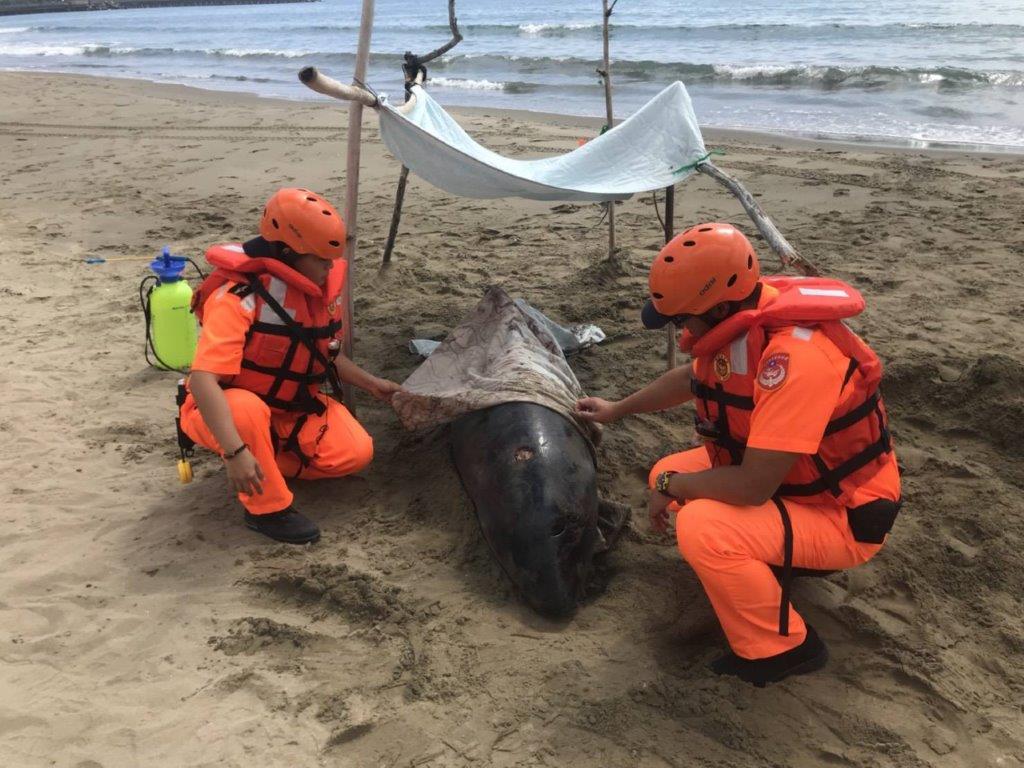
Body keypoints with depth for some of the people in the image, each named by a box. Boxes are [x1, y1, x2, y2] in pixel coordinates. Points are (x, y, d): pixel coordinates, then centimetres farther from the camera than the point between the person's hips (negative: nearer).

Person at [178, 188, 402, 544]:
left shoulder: (320, 288, -5)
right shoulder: (239, 297, -30)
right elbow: (202, 381, -39)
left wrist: (371, 383, 5)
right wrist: (235, 451, -47)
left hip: (292, 408, 6)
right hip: (230, 410, -6)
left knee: (355, 452, -14)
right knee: (247, 409, -41)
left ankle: (266, 461, 7)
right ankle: (268, 508, -18)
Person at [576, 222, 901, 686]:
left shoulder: (794, 356, -36)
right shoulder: (738, 316, -8)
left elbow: (753, 486, -35)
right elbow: (691, 378, 17)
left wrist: (673, 486, -18)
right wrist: (617, 409, 23)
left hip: (841, 514, -9)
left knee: (702, 530, -30)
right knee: (669, 473, 10)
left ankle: (782, 648, -6)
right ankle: (785, 557, 14)